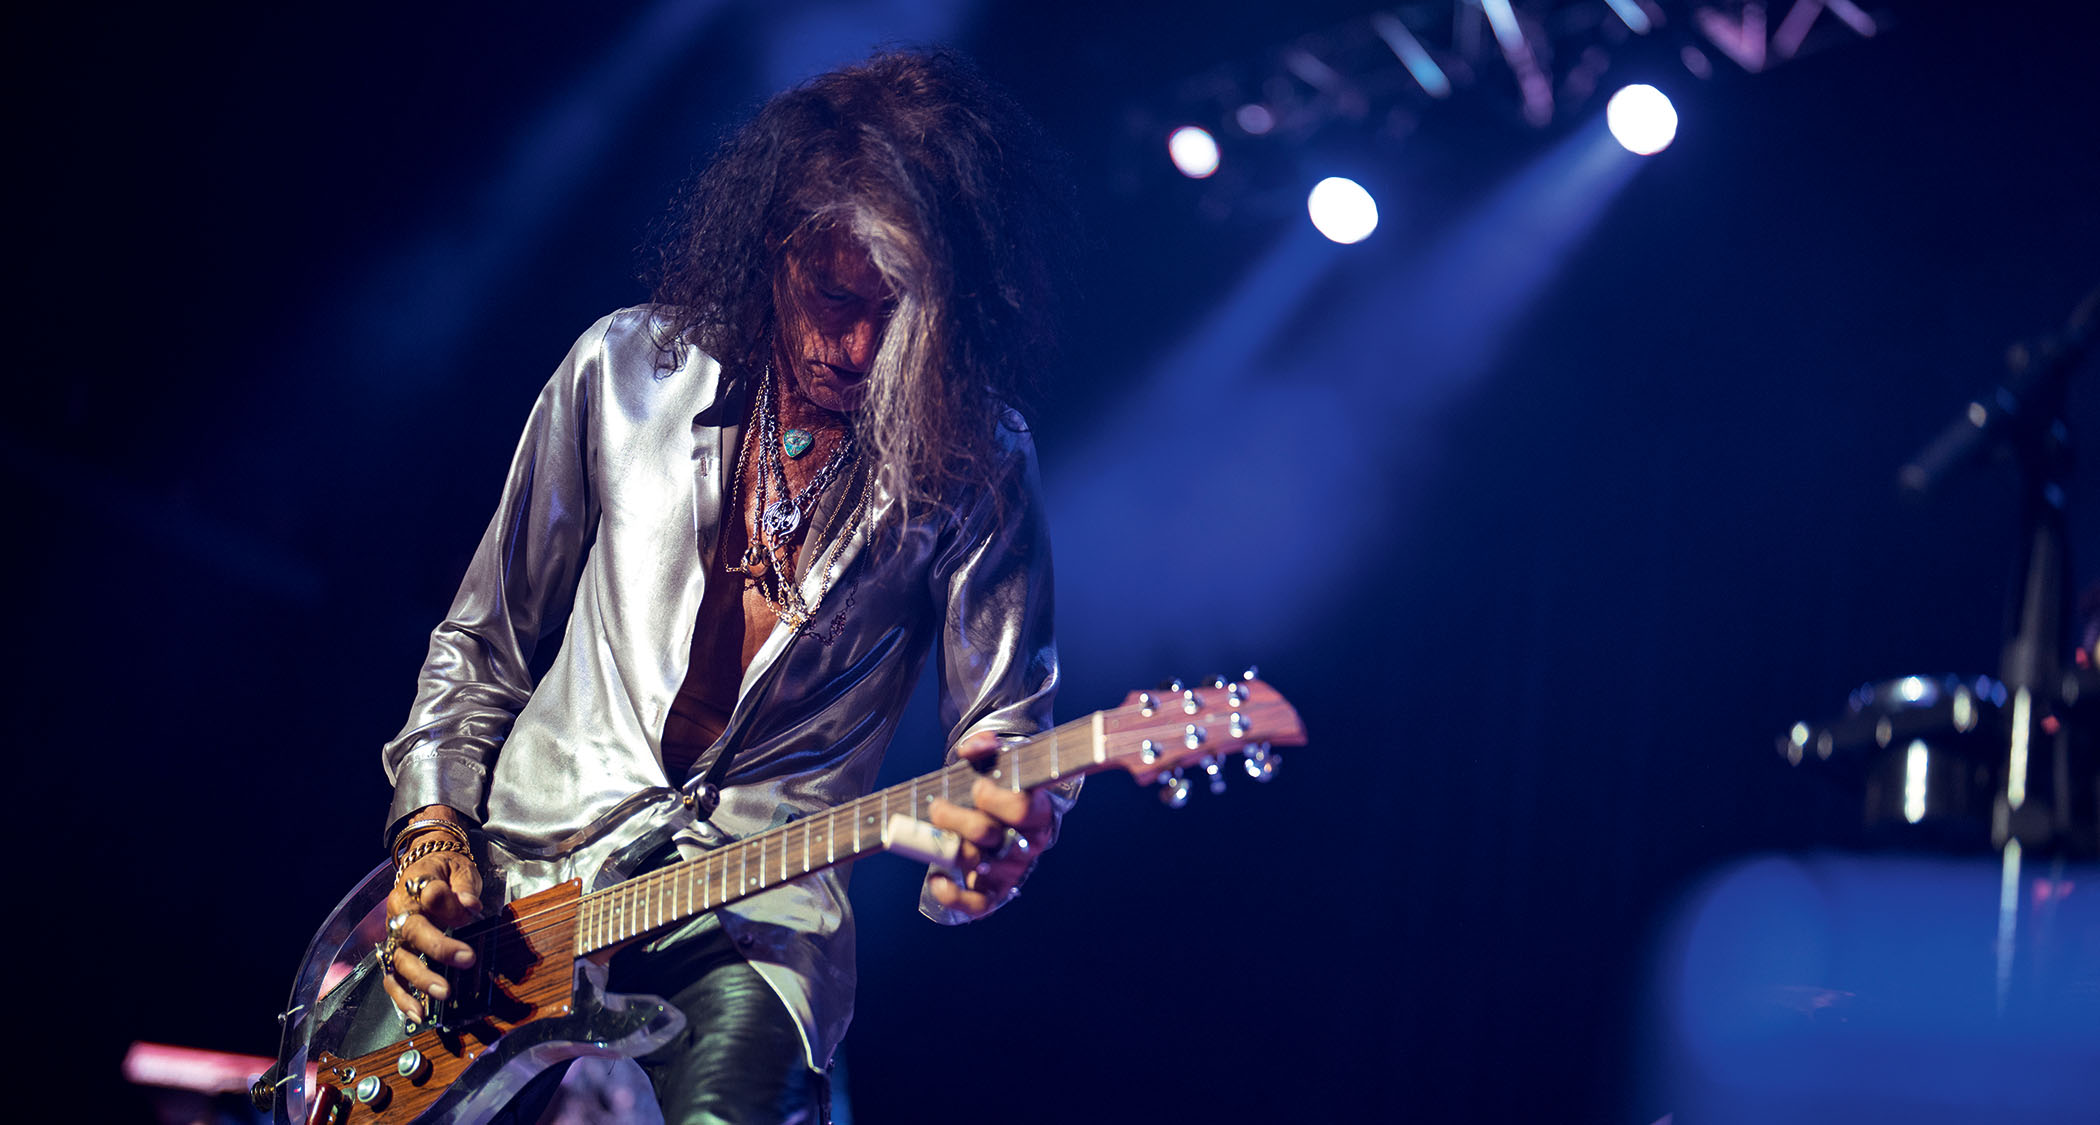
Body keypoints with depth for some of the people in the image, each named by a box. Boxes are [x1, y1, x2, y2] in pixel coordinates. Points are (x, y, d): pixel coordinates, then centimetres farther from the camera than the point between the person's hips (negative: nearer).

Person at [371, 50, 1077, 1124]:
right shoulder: (625, 369, 4)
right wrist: (432, 835, 0)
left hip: (754, 916, -2)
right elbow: (483, 643, 13)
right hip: (511, 879, 2)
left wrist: (995, 841, -26)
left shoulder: (975, 465, -2)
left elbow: (1005, 732, -2)